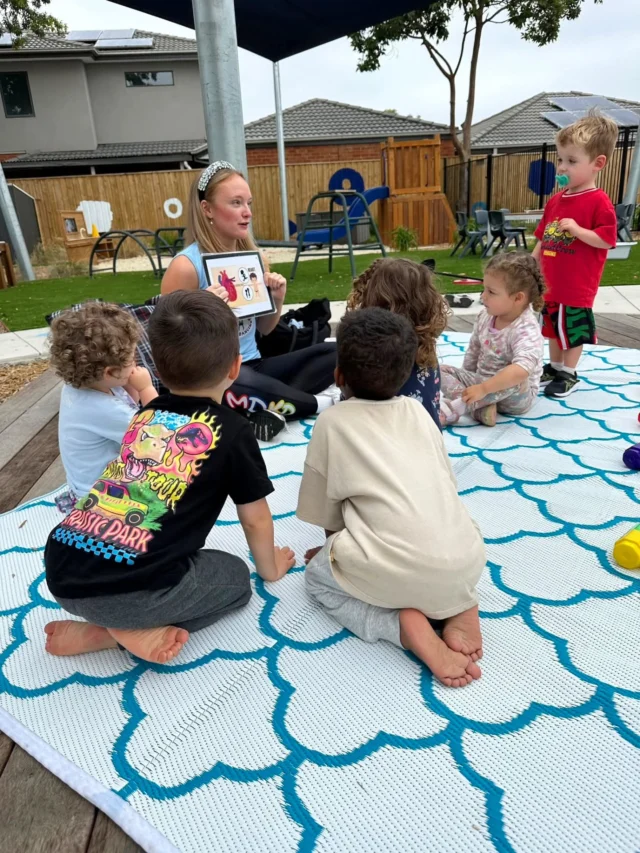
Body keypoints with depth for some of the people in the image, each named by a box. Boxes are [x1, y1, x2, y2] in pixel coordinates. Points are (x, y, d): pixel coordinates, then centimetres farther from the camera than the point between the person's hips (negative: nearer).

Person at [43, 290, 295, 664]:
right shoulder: (232, 430, -2)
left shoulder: (145, 416, 14)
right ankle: (130, 630, 3)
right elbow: (255, 520, 9)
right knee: (234, 577, 19)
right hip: (130, 588, -6)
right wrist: (270, 567, 27)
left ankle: (117, 622, 10)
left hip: (62, 571, 7)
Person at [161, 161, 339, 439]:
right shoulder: (186, 266, -12)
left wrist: (278, 300, -4)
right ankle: (321, 403, -15)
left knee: (333, 352, -9)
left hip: (252, 366, 6)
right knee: (243, 385, -40)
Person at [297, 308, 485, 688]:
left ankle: (406, 623, -2)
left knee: (318, 574, 22)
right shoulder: (418, 410, 13)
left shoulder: (332, 422, 3)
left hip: (402, 574, -5)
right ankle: (460, 604, 12)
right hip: (468, 562, 6)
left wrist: (334, 548, 30)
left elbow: (323, 512, 9)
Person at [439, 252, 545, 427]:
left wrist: (483, 389, -42)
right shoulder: (485, 316, -4)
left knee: (513, 380, -38)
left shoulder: (526, 330, -26)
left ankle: (451, 409, -37)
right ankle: (479, 406, -29)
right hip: (480, 381, 7)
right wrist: (467, 380, 9)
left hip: (516, 396, -7)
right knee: (443, 370, -6)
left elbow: (521, 371, -42)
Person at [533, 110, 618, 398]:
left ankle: (569, 374, 20)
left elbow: (606, 240, -17)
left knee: (574, 330, 6)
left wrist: (577, 229, -27)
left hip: (577, 287, -7)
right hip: (551, 283, 7)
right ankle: (554, 367, 34)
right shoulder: (556, 200, 7)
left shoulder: (599, 201, -14)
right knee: (554, 327, 18)